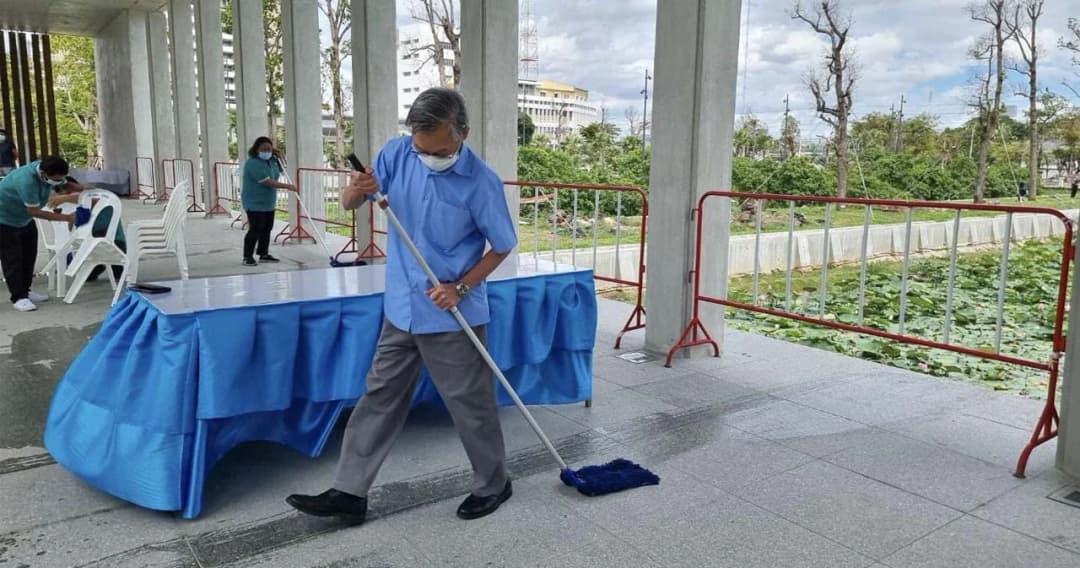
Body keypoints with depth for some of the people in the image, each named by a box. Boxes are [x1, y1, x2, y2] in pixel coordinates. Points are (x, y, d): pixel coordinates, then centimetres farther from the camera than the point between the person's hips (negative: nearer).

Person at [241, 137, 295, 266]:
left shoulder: (271, 160, 6)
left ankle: (264, 254, 22)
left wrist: (278, 157, 6)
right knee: (255, 230, -10)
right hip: (255, 203, -9)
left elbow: (280, 170, 25)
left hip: (268, 202, 9)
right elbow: (267, 182, -28)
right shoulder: (253, 163, -21)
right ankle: (247, 257, -3)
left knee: (267, 228, 12)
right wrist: (287, 186, -28)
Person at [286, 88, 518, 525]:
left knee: (470, 405, 8)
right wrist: (357, 190, -22)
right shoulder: (397, 153, -4)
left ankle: (493, 484, 29)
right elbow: (348, 205, 2)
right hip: (402, 311, 5)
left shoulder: (481, 183, -17)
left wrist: (460, 287, -16)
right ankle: (349, 492, 22)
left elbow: (503, 246, -6)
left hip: (452, 317, -5)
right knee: (379, 398, 12)